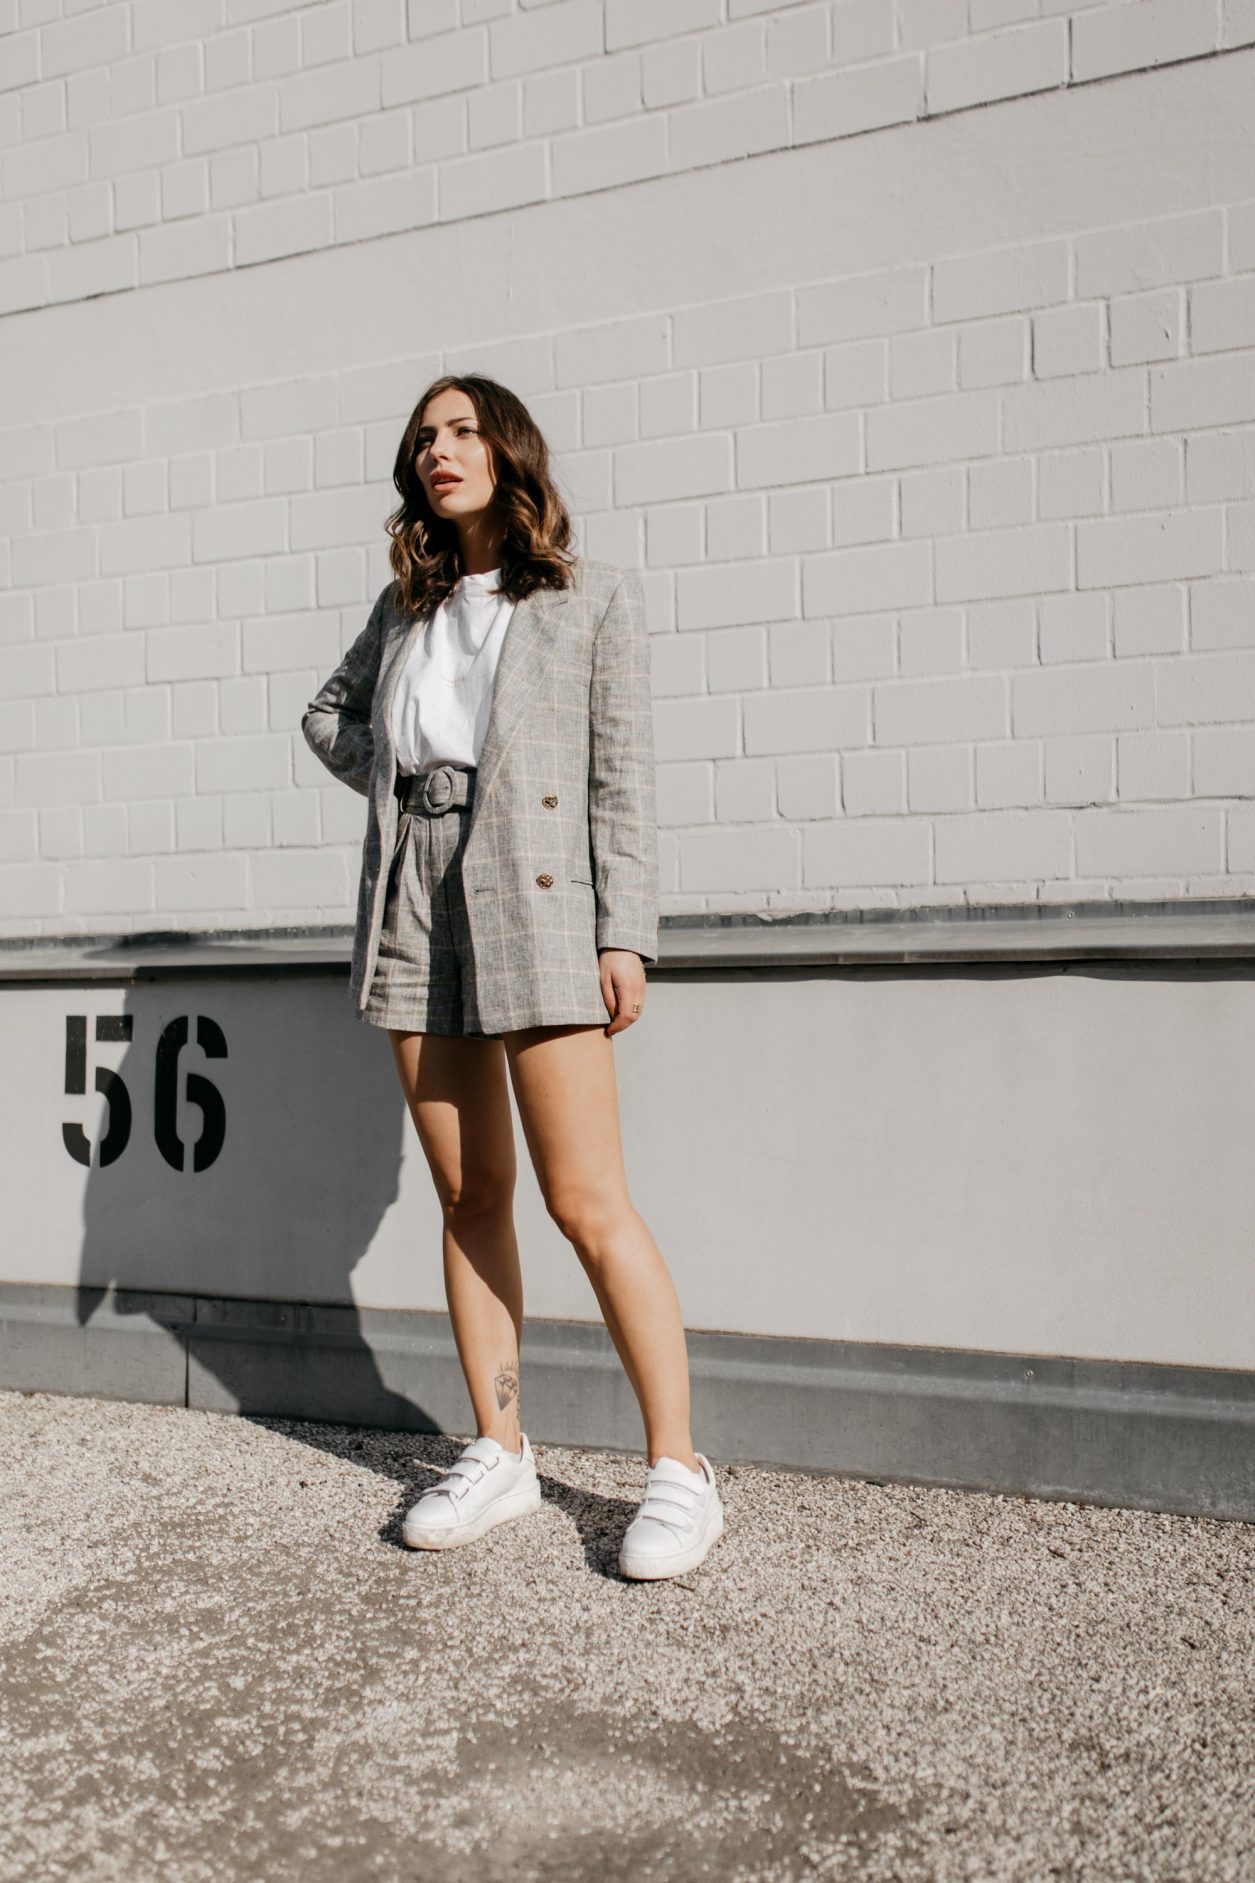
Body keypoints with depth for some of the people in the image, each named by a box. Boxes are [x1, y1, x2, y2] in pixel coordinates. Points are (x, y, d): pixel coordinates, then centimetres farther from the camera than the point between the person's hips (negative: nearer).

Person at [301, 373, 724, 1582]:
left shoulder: (595, 598, 5)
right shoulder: (406, 602, 17)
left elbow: (621, 777, -1)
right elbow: (329, 711, 32)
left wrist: (623, 935, -9)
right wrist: (387, 777, 12)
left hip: (532, 904, -5)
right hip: (413, 905, 5)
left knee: (586, 1203, -9)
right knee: (468, 1198, 8)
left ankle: (677, 1471, 1)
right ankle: (498, 1455, 18)